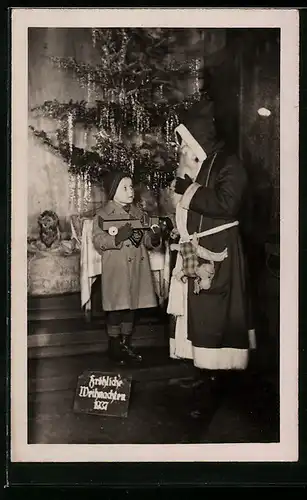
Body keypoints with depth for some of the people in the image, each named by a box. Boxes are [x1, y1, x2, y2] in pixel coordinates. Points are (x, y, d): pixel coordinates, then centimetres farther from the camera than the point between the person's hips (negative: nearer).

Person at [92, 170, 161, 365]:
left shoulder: (138, 212, 12)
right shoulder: (104, 215, -6)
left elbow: (146, 238, 15)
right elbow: (98, 240, -14)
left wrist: (154, 239, -6)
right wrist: (118, 237, -28)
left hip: (137, 268, 6)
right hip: (116, 270, -6)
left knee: (132, 307, 12)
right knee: (117, 308, -2)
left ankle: (126, 345, 24)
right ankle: (114, 347, 12)